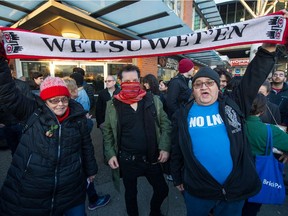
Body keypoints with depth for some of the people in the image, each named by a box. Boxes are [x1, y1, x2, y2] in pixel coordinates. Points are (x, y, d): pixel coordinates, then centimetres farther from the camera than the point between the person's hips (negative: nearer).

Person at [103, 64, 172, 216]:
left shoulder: (153, 100, -4)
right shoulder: (113, 104, -5)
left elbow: (165, 124, 0)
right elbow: (107, 131, 3)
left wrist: (165, 147, -7)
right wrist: (110, 154, -3)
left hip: (151, 157, 1)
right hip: (126, 159, -1)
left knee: (162, 190, 17)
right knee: (131, 192, 21)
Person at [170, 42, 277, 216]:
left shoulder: (232, 104, -2)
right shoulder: (182, 115, -3)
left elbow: (254, 78, -7)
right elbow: (177, 151, 3)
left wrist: (267, 50, -20)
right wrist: (178, 178, 9)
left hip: (237, 187, 1)